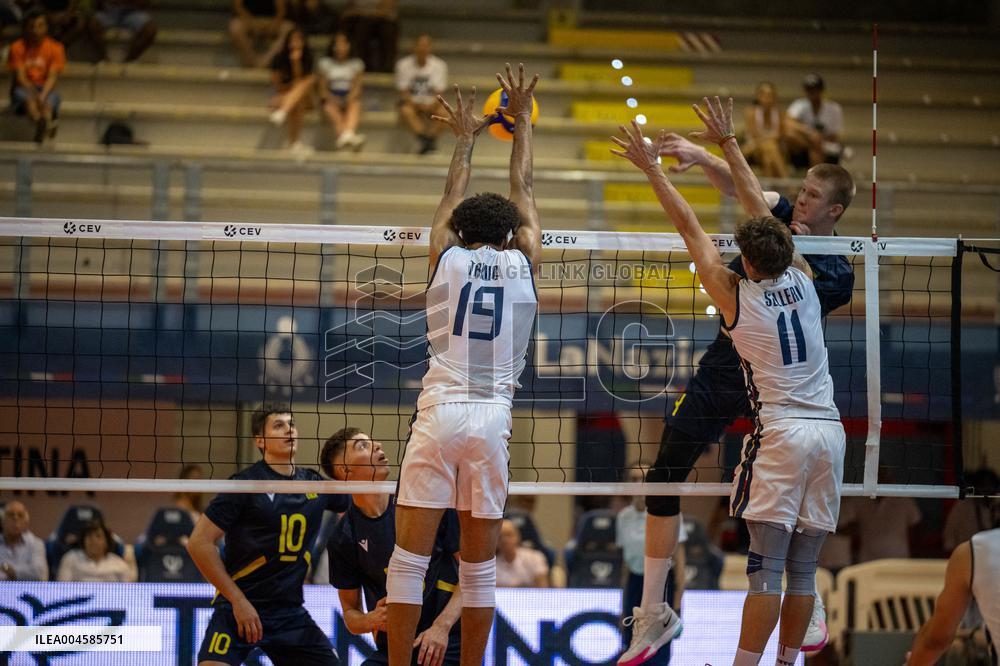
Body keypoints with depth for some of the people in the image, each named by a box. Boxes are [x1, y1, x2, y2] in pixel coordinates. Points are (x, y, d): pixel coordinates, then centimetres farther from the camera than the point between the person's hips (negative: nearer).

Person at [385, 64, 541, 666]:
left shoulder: (447, 258, 6)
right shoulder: (523, 265, 7)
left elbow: (454, 198, 25)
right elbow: (522, 191, 21)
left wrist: (466, 140, 40)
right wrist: (522, 122, 33)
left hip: (439, 413, -1)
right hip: (493, 417, 1)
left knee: (411, 558, -3)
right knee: (481, 566, 6)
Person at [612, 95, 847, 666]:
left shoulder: (735, 294, -4)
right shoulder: (803, 280, 6)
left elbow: (690, 227, 5)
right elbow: (763, 210, 16)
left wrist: (652, 168, 13)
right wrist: (728, 144, 24)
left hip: (781, 430, -4)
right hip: (830, 429, 4)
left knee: (767, 566, -7)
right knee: (803, 568, 7)